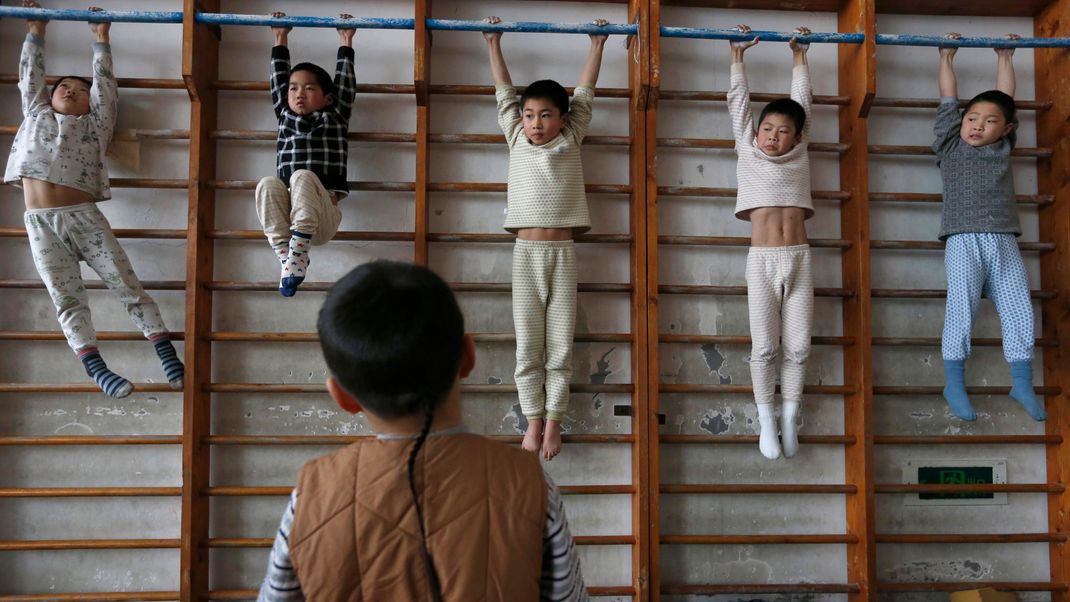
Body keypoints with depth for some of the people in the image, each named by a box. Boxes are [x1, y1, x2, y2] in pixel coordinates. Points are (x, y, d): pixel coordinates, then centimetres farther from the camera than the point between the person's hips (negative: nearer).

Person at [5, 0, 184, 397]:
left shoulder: (96, 125, 17)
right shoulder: (36, 115, 23)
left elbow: (105, 82, 17)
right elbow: (30, 76, 28)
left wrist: (101, 37, 23)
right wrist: (35, 33, 35)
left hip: (84, 216, -1)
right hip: (41, 223, 1)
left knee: (126, 284, -6)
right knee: (67, 299, -5)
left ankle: (168, 356, -8)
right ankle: (96, 368, -8)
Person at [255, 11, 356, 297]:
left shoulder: (335, 118, 15)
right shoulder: (285, 117, 23)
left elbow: (345, 84, 15)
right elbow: (277, 82, 27)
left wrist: (346, 42, 22)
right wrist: (280, 40, 32)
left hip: (322, 217, -3)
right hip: (286, 214, 3)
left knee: (302, 176, -31)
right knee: (268, 184, -28)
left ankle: (298, 253, -35)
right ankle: (286, 255, -31)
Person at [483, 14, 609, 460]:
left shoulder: (571, 141, 8)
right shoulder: (517, 140, 9)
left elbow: (585, 93, 14)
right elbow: (504, 92, 16)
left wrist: (596, 45, 19)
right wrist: (494, 44, 21)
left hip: (562, 252, 0)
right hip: (526, 251, 1)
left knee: (560, 344, 1)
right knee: (527, 345, 2)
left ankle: (553, 421, 10)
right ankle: (533, 420, 12)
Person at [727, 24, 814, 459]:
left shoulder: (799, 155, 12)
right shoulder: (747, 152, 9)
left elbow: (802, 101, 17)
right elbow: (738, 101, 11)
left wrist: (799, 56, 23)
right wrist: (737, 55, 15)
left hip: (799, 259, 2)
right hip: (762, 260, -2)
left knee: (798, 346, 1)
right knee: (764, 346, 0)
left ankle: (789, 418, 13)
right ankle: (766, 422, 9)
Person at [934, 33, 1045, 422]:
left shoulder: (1003, 148, 17)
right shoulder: (950, 146, 11)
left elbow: (1006, 98, 24)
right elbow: (948, 100, 15)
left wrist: (1005, 58, 32)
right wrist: (947, 58, 22)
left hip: (1003, 242, 3)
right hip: (963, 241, -3)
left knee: (1018, 308, -1)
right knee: (961, 307, -11)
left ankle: (1023, 385, 9)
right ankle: (954, 383, -4)